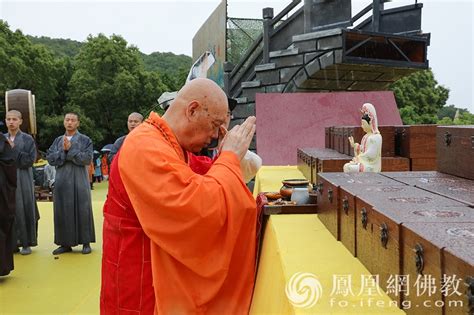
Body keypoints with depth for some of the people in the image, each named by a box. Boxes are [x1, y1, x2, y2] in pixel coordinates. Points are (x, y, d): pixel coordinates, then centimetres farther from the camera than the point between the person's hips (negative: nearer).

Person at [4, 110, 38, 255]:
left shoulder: (27, 139, 1)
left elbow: (30, 160, -8)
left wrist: (14, 149, -14)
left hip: (23, 180, -3)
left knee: (23, 210, -1)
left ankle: (26, 243, 8)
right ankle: (11, 242, 12)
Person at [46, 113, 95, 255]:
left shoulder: (85, 140, 2)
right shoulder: (58, 140, 13)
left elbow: (87, 159, -11)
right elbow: (50, 158, 2)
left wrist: (70, 149, -14)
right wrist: (63, 150, -12)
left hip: (79, 181, -3)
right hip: (62, 181, 3)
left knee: (82, 210, -1)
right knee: (63, 212, 5)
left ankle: (86, 242, 7)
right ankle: (65, 243, 14)